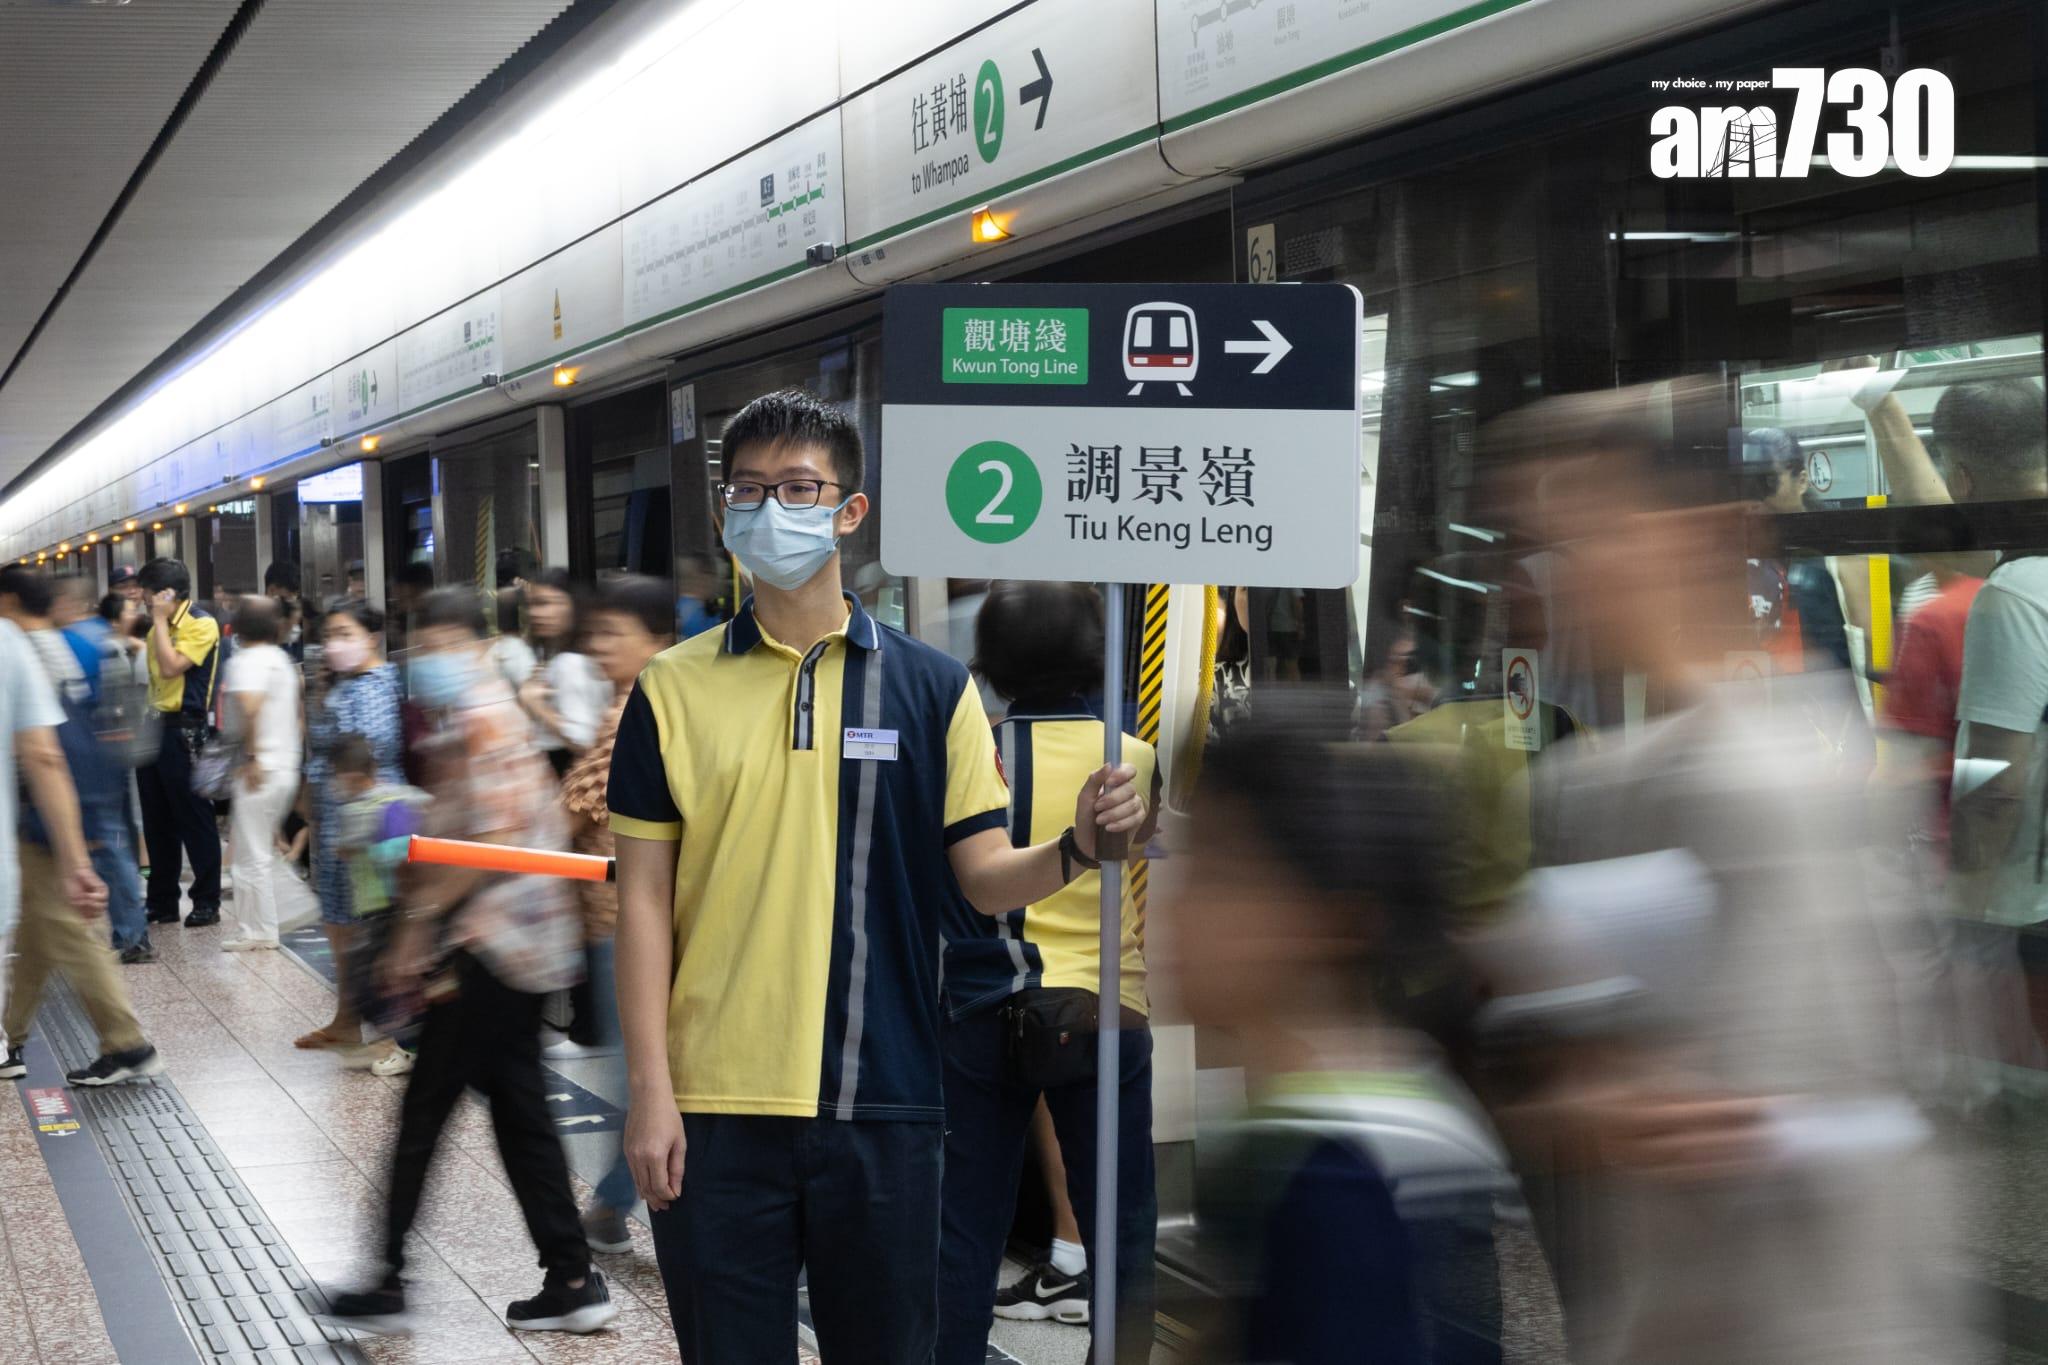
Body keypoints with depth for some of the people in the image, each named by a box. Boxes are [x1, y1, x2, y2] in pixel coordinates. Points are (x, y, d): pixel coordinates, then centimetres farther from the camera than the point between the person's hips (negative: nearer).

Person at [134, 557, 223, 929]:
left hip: (184, 731, -8)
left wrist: (160, 620, -14)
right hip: (154, 727, 8)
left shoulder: (201, 625, -10)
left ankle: (207, 902, 3)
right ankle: (162, 901, 18)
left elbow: (171, 667, -21)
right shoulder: (159, 628, 17)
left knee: (194, 819, -3)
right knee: (157, 821, 11)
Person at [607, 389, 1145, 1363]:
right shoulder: (672, 689, 3)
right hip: (715, 1103, 0)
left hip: (881, 1102, 0)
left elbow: (984, 877, 3)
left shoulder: (932, 687, 4)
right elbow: (644, 898, 2)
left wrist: (1075, 848, -18)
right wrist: (649, 1089, -5)